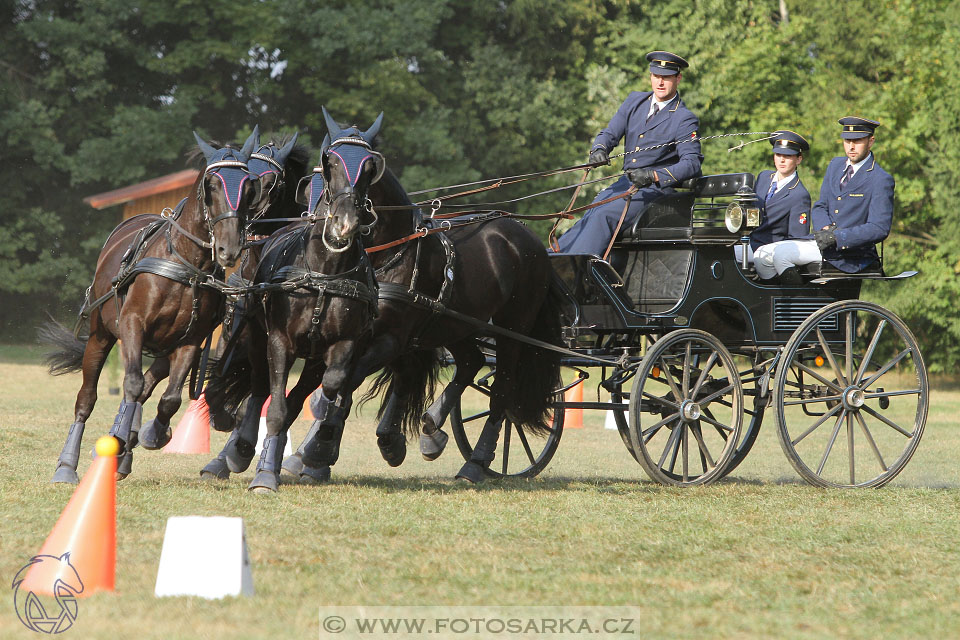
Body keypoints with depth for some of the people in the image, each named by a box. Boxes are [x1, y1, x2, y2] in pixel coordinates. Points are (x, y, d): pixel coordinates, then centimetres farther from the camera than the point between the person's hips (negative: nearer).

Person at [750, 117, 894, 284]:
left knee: (780, 253, -22)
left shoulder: (881, 180, -9)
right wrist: (826, 228, -8)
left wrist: (836, 237, -22)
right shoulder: (835, 165, 15)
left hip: (851, 254, -8)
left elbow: (879, 229, -16)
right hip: (822, 239, 8)